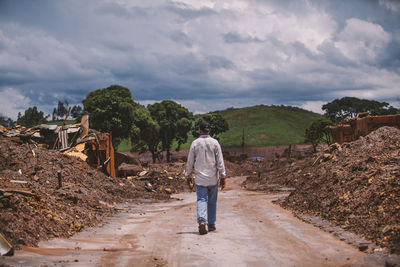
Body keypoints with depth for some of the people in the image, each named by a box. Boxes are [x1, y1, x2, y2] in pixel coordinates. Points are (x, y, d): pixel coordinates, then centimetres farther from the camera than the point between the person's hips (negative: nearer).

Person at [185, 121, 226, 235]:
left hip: (200, 178, 0)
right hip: (213, 178, 1)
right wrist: (222, 176, 3)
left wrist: (188, 175, 13)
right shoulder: (215, 143, -2)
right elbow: (220, 161, -2)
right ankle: (211, 224, 19)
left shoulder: (195, 143, -1)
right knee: (212, 201, 11)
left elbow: (190, 161, 2)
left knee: (201, 200, -2)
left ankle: (202, 220, -23)